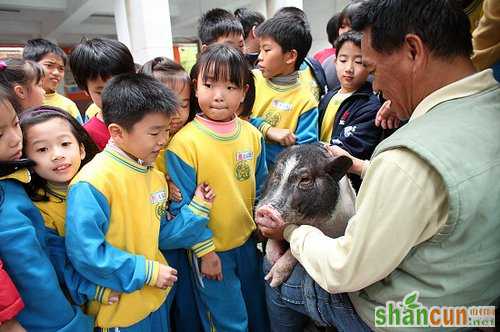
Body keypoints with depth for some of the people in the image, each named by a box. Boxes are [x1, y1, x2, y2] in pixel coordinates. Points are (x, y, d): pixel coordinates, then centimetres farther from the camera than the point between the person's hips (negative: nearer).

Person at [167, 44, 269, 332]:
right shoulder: (184, 143, -20)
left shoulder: (252, 135, -5)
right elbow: (183, 206, -15)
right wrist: (205, 250, -12)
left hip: (248, 241, 5)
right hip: (210, 250, -4)